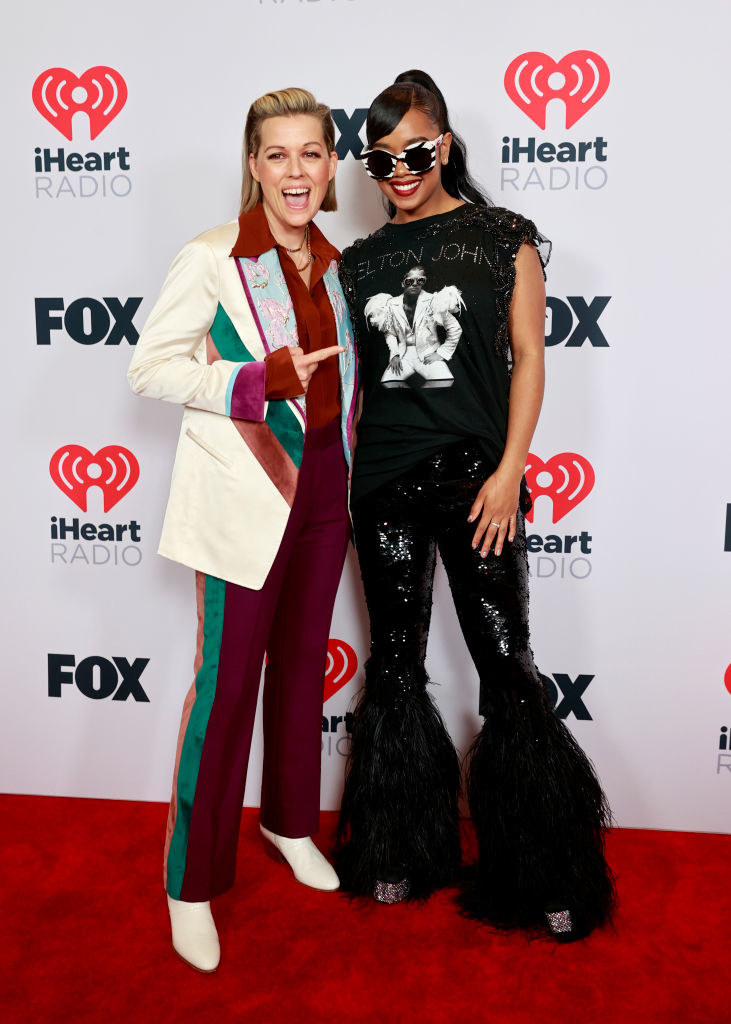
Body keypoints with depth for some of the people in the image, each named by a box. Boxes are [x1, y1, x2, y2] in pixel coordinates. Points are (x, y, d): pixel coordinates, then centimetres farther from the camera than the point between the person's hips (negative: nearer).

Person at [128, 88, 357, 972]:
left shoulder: (332, 262, 9)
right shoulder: (211, 259, -10)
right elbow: (149, 368, -13)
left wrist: (346, 454, 9)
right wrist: (262, 380, -23)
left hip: (324, 486, 6)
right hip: (247, 497, -6)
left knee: (303, 664, 18)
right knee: (227, 684, 0)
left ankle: (289, 822, 39)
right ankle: (193, 883, 17)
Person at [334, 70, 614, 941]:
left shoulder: (504, 239, 3)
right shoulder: (360, 260, 12)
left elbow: (527, 358, -1)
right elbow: (349, 380, 13)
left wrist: (508, 471, -11)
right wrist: (338, 476, 6)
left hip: (475, 478, -3)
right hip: (384, 483, 4)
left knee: (506, 667, -2)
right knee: (396, 665, 11)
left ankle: (544, 871, 14)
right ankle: (400, 852, 27)